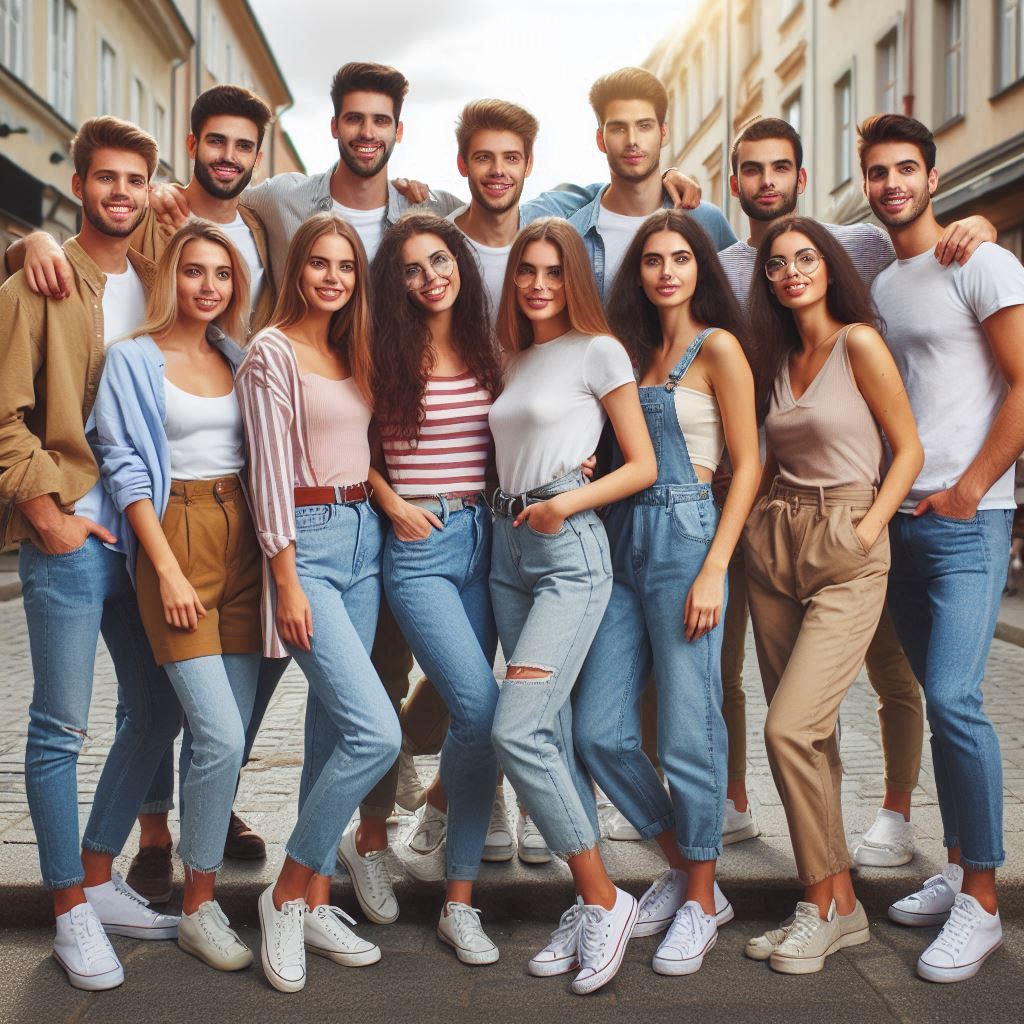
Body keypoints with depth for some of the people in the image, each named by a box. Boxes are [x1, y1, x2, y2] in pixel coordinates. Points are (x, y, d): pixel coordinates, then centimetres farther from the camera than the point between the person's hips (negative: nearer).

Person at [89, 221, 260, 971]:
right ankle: (199, 909, 1)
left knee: (226, 736, 4)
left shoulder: (238, 357, 15)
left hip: (241, 536, 5)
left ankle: (200, 895, 16)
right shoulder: (135, 359, 0)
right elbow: (125, 468, -4)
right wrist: (168, 570, -12)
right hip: (174, 535, -5)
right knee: (221, 736, -14)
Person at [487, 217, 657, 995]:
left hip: (570, 552, -7)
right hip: (509, 547, 7)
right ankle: (590, 906, 15)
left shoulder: (598, 352, -2)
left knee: (517, 730, -17)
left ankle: (604, 899, -4)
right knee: (552, 733, 6)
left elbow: (643, 466, -4)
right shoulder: (515, 362, 18)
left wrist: (569, 503, -17)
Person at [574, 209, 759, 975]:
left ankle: (701, 902, 14)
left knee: (687, 731, -2)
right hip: (624, 539, 7)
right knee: (598, 731, 2)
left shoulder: (718, 347, -1)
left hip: (684, 535, -7)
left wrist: (714, 569, -13)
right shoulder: (636, 349, 18)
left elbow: (748, 464, -6)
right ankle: (683, 866, 22)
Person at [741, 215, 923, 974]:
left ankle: (825, 902, 0)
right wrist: (752, 511, 8)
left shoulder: (859, 343, -5)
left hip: (844, 553, -6)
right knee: (809, 733, 7)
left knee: (791, 727, -15)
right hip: (775, 544, 6)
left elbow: (908, 448, -5)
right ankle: (840, 904, 16)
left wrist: (869, 527, -14)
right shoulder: (777, 356, 13)